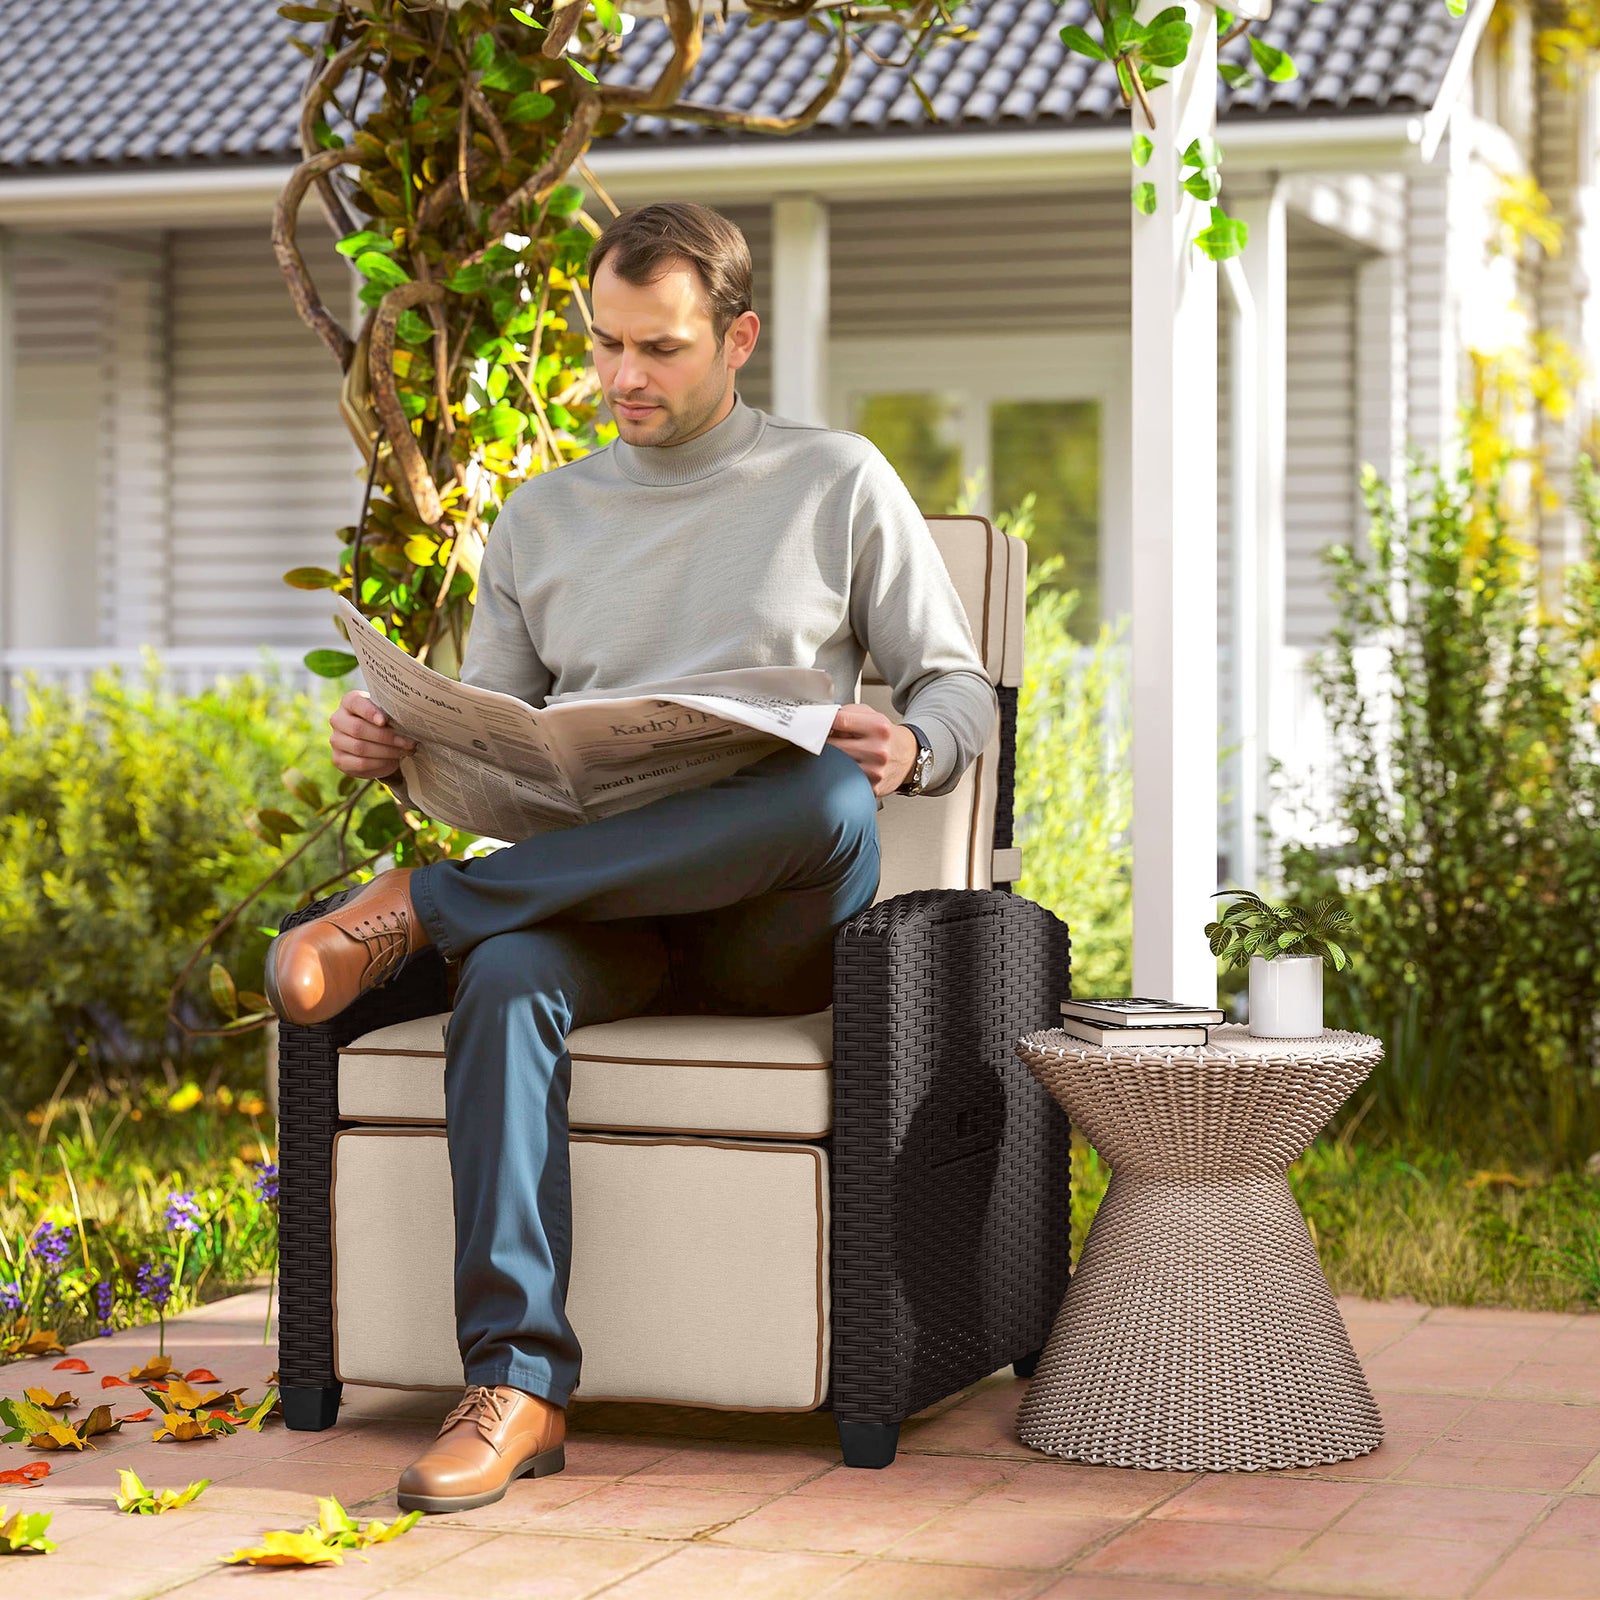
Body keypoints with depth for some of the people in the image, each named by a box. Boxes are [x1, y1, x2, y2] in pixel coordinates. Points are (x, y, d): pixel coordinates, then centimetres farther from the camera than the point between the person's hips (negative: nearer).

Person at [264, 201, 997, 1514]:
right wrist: (394, 744, -3)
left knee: (832, 799, -39)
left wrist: (908, 747, -14)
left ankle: (420, 908, -31)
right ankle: (517, 1384, -39)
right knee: (506, 981, -36)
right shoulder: (542, 520, 19)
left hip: (774, 924, -2)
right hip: (597, 904, 2)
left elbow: (961, 691, 10)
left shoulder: (839, 485, 11)